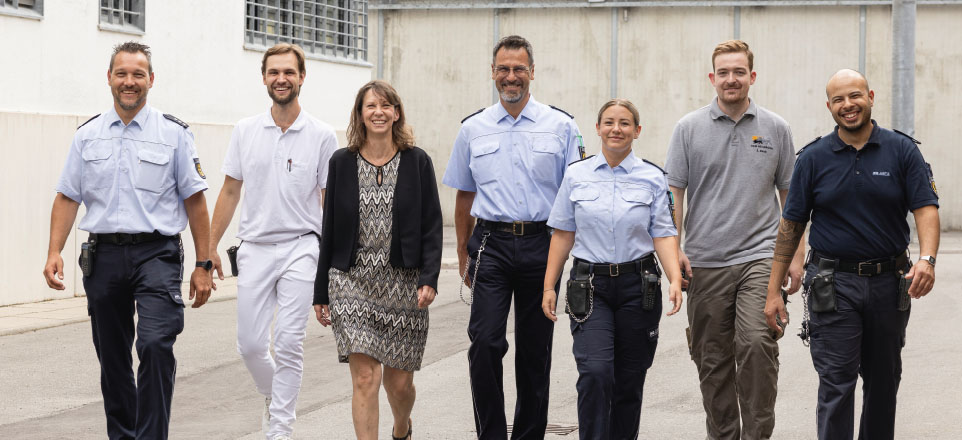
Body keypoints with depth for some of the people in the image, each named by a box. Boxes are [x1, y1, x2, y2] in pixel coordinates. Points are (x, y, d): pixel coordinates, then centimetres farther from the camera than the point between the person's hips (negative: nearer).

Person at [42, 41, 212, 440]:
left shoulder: (173, 133, 2)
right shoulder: (87, 135, 10)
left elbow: (194, 200, 3)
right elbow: (67, 197, 11)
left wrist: (203, 265, -1)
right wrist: (54, 252, -2)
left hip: (156, 253, -3)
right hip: (104, 254, 3)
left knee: (155, 345, -20)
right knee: (112, 358, 10)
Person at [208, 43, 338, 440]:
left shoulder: (322, 136, -1)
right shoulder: (245, 131, 6)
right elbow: (230, 191, 12)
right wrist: (210, 247, 7)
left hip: (300, 247, -3)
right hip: (254, 248, 3)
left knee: (288, 343, -8)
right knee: (250, 343, 5)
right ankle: (274, 398, 33)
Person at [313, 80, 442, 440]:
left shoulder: (417, 162, 2)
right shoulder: (342, 162, 5)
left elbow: (432, 226, 1)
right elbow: (330, 230, 7)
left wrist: (429, 279, -12)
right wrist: (321, 292, 6)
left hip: (403, 283, 0)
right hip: (353, 282, 0)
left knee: (399, 382, 8)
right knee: (365, 378, -10)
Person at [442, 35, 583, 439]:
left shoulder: (561, 126, 4)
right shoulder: (473, 129, 9)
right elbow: (463, 196, 15)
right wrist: (463, 254, 13)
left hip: (542, 245, 0)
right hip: (491, 244, 0)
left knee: (535, 349, 7)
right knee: (485, 342, -12)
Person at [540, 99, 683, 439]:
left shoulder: (652, 178, 3)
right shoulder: (576, 176, 5)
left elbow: (663, 234, 1)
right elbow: (563, 234, 7)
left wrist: (675, 279, -14)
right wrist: (549, 287, 3)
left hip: (638, 285, 1)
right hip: (590, 286, -1)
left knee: (629, 380, 6)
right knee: (595, 372, -17)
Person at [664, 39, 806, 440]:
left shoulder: (775, 129, 6)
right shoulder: (689, 129, 4)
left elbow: (790, 195, 10)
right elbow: (673, 192, 2)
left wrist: (796, 255, 6)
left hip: (759, 256, -1)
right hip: (705, 262, 1)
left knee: (757, 343, -18)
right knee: (713, 359, 7)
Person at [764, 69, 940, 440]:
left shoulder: (902, 150, 1)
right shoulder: (813, 158, 1)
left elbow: (926, 208, -6)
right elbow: (791, 225, 4)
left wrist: (927, 259, -26)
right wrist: (773, 290, 0)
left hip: (889, 282, 2)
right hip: (834, 284, -1)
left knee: (883, 381, 13)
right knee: (836, 382, -7)